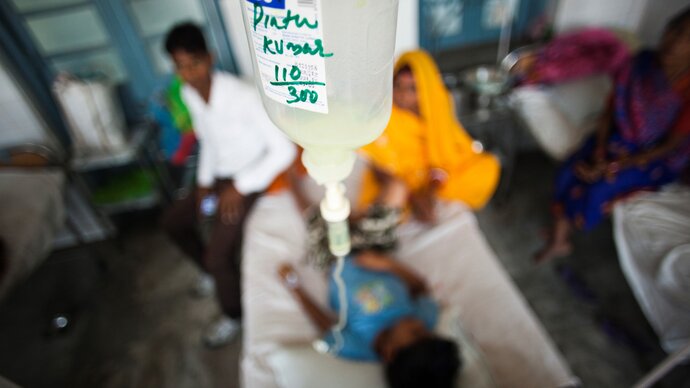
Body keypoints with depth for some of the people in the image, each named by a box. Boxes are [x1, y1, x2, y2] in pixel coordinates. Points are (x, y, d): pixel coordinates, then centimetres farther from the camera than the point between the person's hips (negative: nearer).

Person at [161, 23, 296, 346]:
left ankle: (233, 316, 16)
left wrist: (240, 186, -25)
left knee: (218, 254, -16)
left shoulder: (243, 97, -27)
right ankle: (215, 272, 35)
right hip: (220, 177, 8)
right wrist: (204, 181, 1)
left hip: (249, 181, -8)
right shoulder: (188, 94, -3)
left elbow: (283, 150, -27)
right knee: (172, 221, 14)